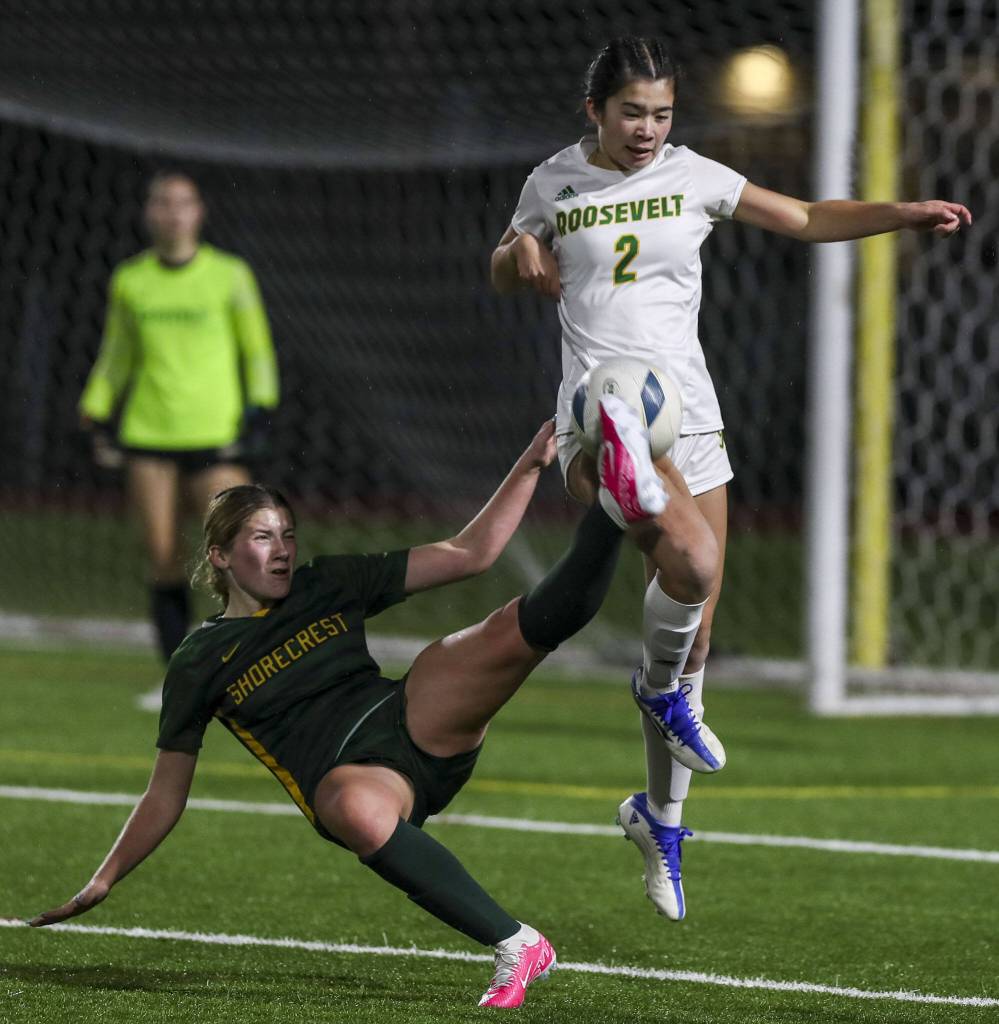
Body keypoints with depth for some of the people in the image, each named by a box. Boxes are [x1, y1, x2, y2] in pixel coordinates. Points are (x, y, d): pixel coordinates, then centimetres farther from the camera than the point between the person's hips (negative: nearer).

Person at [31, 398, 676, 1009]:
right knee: (358, 811, -44)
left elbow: (471, 554, 18)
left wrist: (531, 466, 8)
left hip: (417, 725, 4)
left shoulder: (329, 586, 19)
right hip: (344, 773, -4)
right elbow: (165, 797, 19)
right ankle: (516, 946, -40)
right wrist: (100, 887, 16)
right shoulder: (200, 663, 13)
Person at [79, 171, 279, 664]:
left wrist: (259, 411, -3)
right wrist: (97, 416, 12)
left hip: (216, 434, -3)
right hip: (148, 437, 3)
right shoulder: (129, 280, 9)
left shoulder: (229, 275, 1)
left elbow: (257, 350, 7)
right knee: (163, 562, -1)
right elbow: (115, 357, 20)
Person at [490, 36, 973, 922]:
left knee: (698, 630, 6)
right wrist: (522, 253, -3)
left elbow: (807, 219, 13)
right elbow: (503, 277, 20)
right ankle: (661, 687, 0)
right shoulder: (554, 183, 5)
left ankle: (661, 816, 25)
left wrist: (904, 213, 1)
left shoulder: (692, 177, 6)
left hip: (687, 412, 3)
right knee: (693, 556, -31)